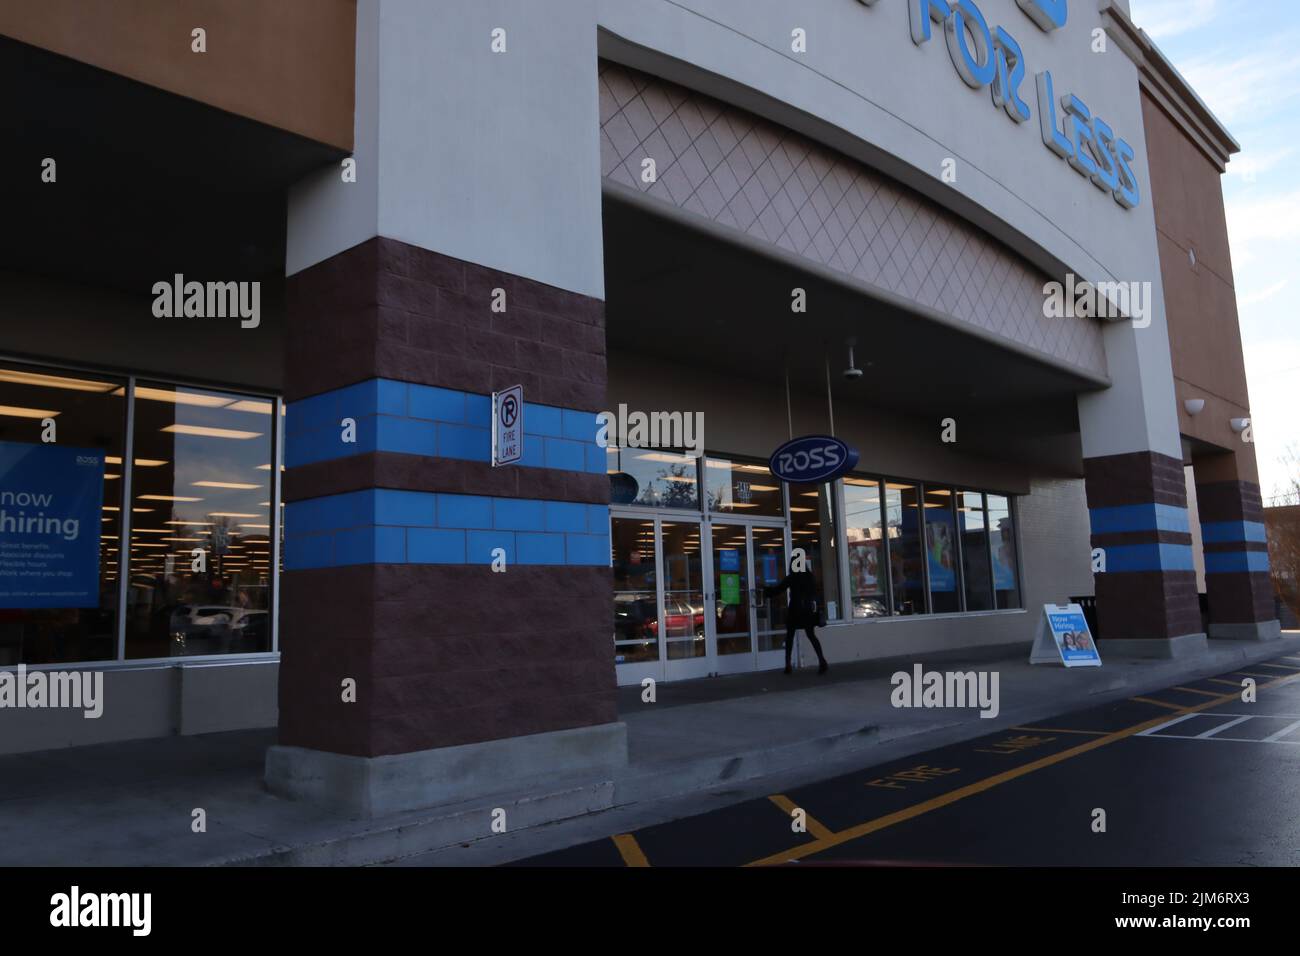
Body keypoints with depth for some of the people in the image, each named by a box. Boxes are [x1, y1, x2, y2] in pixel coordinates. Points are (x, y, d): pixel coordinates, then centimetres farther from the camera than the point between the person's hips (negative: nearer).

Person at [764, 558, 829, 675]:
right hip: (808, 610, 3)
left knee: (790, 636, 10)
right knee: (811, 635, 8)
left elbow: (778, 589, -5)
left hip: (795, 609, -3)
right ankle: (822, 661, -11)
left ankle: (788, 665, 6)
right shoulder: (810, 576, 5)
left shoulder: (791, 577, -7)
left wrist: (765, 590, 10)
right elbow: (815, 592, 8)